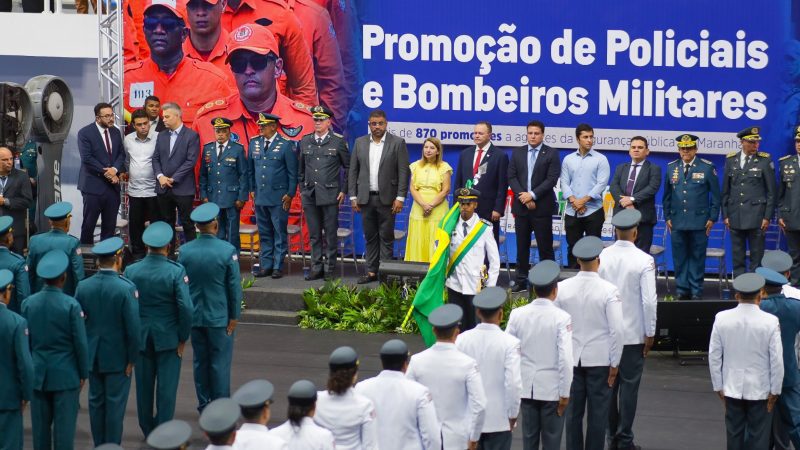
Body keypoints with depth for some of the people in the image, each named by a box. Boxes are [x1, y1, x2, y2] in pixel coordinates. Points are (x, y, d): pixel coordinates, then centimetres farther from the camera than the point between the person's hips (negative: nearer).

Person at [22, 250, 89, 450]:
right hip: (65, 374, -4)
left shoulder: (28, 303, -3)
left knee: (40, 425, 10)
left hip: (37, 374, 4)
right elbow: (80, 343, -9)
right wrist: (83, 373, 3)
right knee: (64, 425, 1)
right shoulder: (71, 305, -13)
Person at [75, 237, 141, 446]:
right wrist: (132, 358, -5)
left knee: (96, 401, 13)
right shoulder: (126, 288, -18)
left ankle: (99, 445, 21)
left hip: (93, 356, 4)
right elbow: (133, 327, -17)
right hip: (118, 356, -4)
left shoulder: (83, 287, -5)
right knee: (115, 403, 4)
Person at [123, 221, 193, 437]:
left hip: (141, 337, 3)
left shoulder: (131, 271, -7)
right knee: (167, 386, 6)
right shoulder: (176, 271, -15)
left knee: (144, 385, 15)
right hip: (168, 337, -3)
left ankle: (147, 430, 26)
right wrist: (183, 338, -3)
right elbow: (186, 308, -16)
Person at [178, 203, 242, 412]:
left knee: (200, 361, 13)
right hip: (220, 316, -3)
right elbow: (234, 287, -10)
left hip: (194, 316, 3)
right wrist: (234, 316, -1)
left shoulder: (184, 251, -5)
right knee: (220, 362, 4)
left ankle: (204, 405, 20)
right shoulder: (227, 251, -15)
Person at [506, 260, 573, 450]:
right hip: (551, 388, -3)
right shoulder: (561, 318, -15)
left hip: (526, 386, 3)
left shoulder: (517, 314, -5)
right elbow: (565, 359, -16)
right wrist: (565, 393, -7)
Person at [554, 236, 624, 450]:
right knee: (598, 414, 6)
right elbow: (617, 330, -14)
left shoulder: (562, 288, -6)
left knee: (573, 412, 11)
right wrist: (614, 363, -3)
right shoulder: (609, 291, -14)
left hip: (570, 358, 3)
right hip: (600, 359, -3)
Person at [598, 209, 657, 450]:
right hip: (633, 333, -4)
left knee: (608, 384, 13)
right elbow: (649, 300, -14)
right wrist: (650, 333, -4)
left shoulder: (602, 257, -4)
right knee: (629, 385, 3)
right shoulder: (644, 261, -14)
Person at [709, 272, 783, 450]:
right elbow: (777, 360, -11)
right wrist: (775, 390, 0)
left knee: (734, 435, 14)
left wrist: (718, 386, 8)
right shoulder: (770, 322, -15)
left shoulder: (722, 319, -8)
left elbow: (714, 356, -2)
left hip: (732, 388, 2)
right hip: (760, 389, -2)